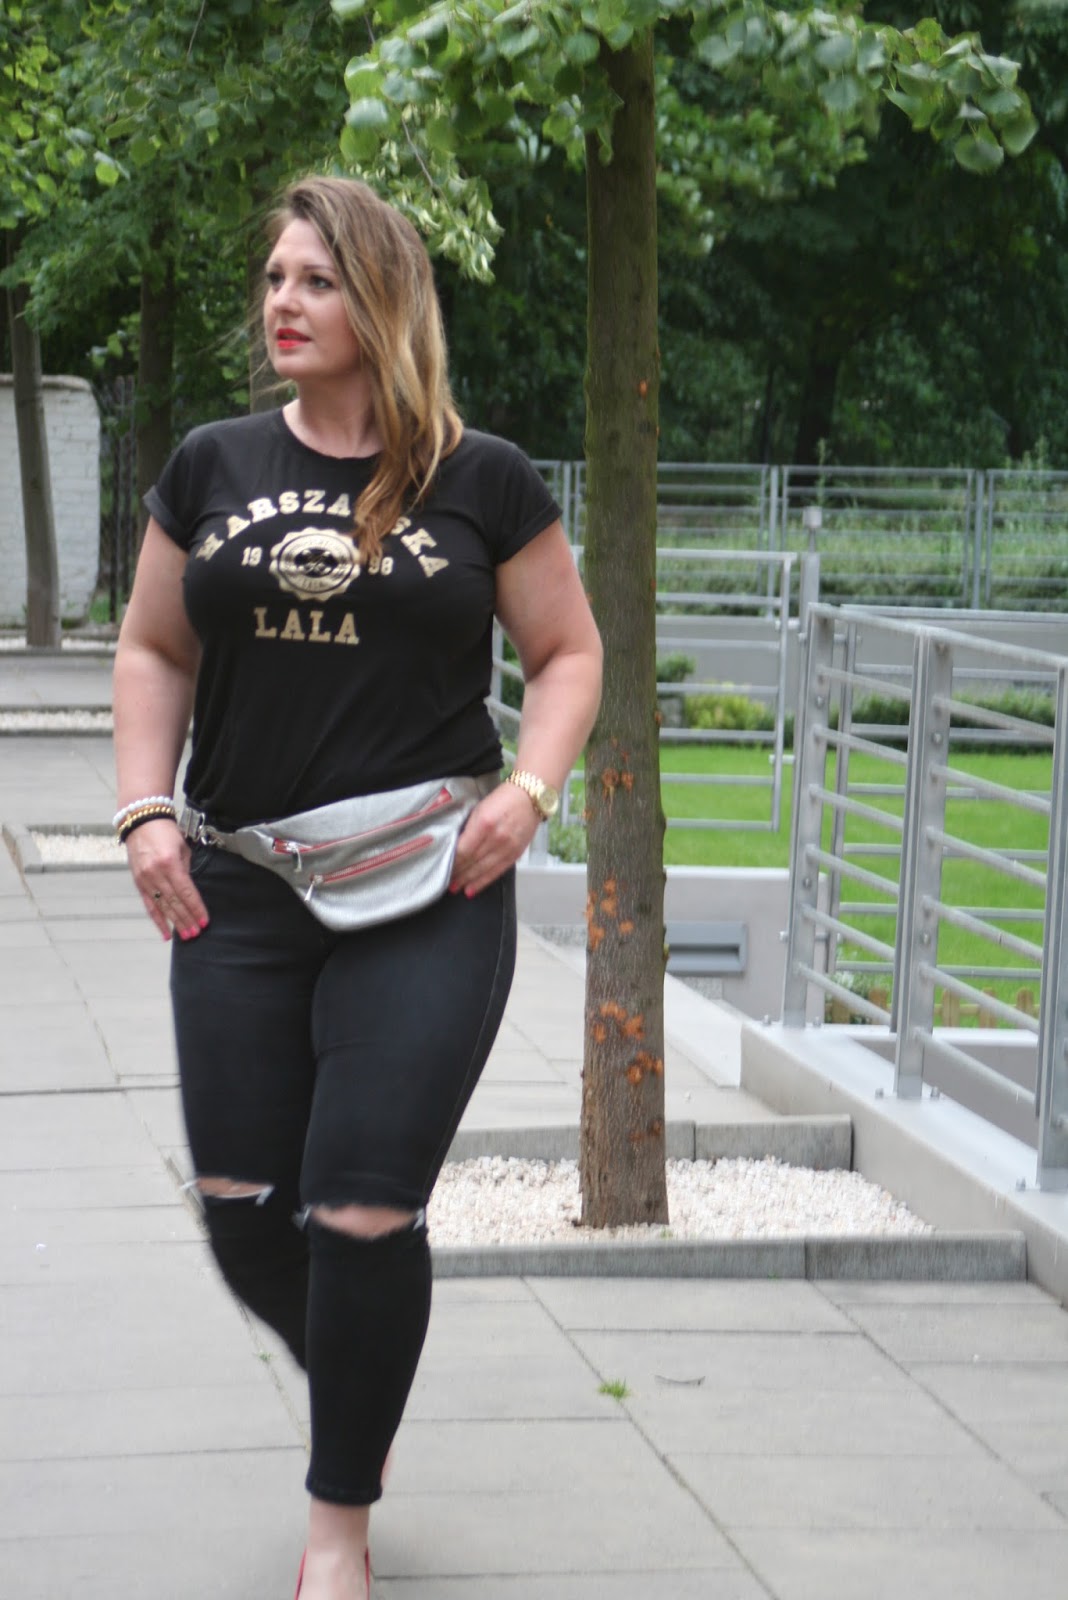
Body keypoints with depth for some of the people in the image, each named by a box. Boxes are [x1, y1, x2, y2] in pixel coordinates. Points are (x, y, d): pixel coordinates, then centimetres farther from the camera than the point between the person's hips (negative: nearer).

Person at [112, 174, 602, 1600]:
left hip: (428, 899, -3)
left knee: (363, 1212, -5)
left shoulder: (483, 483, -1)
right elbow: (154, 649, 15)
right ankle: (359, 1394, 36)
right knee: (243, 1212, 4)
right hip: (239, 893, 3)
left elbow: (568, 652, 7)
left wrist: (527, 791, -10)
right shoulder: (213, 468, 7)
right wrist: (146, 809, 2)